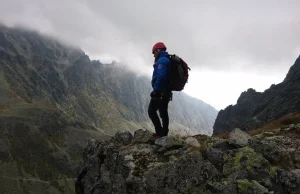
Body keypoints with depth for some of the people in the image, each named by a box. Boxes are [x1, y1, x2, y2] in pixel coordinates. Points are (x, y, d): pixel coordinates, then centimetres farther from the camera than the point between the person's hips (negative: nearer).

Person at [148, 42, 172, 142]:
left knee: (151, 111, -7)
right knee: (163, 112, 12)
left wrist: (156, 90, -22)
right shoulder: (167, 60, 19)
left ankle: (160, 133, -9)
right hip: (166, 92, 10)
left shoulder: (162, 60, -13)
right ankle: (164, 133, 16)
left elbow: (160, 76, -26)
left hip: (160, 92, -10)